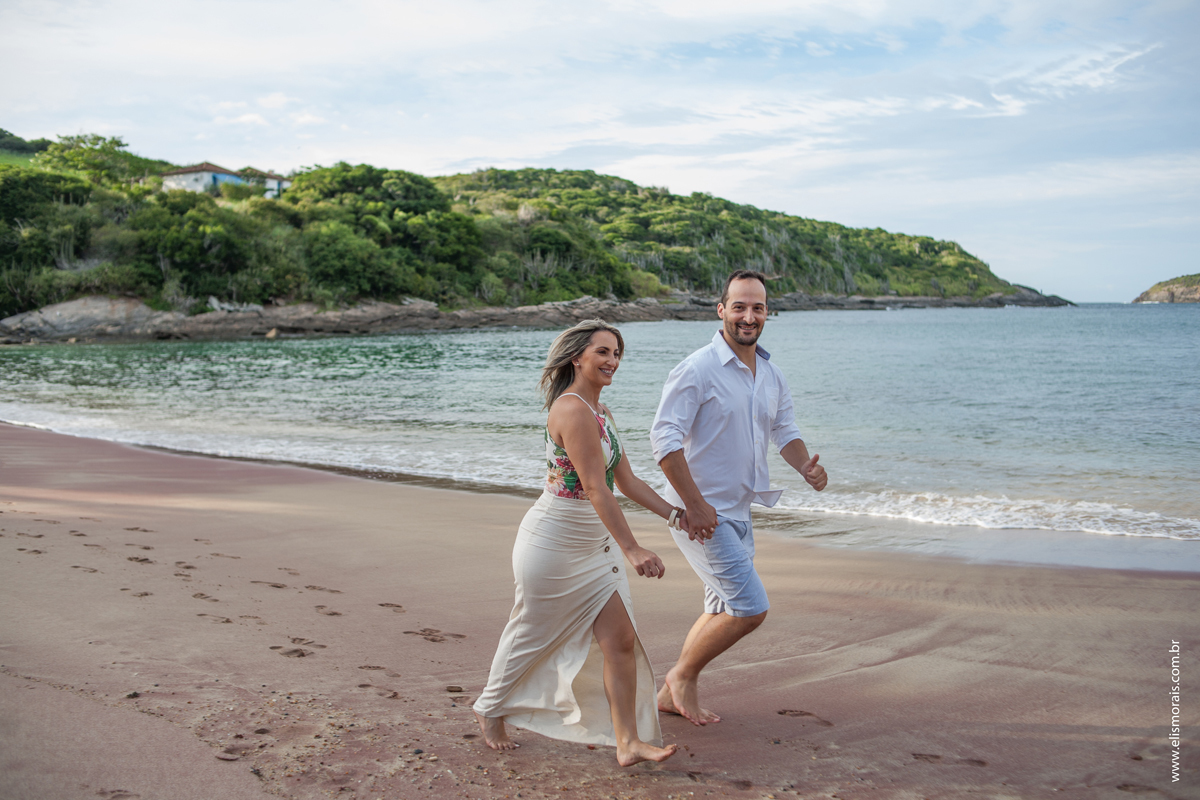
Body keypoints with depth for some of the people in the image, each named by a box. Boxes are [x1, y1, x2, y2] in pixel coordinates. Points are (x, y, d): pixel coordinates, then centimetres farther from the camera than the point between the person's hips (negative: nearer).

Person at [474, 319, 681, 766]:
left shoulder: (602, 414, 9)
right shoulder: (572, 410, -21)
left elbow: (626, 482, 14)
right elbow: (595, 488, -28)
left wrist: (675, 515, 7)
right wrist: (631, 550, -31)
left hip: (595, 546, 8)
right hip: (553, 542, -8)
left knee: (620, 640, 0)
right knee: (532, 635, 11)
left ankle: (629, 742, 5)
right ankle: (491, 710, 35)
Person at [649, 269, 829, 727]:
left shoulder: (772, 376, 9)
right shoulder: (698, 369, -16)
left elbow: (784, 431, 17)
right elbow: (664, 437, -20)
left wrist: (805, 467, -5)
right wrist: (694, 504, -22)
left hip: (738, 513, 9)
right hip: (699, 514, -9)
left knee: (724, 612, 17)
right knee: (750, 607, -12)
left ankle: (673, 696, 31)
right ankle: (682, 675, 10)